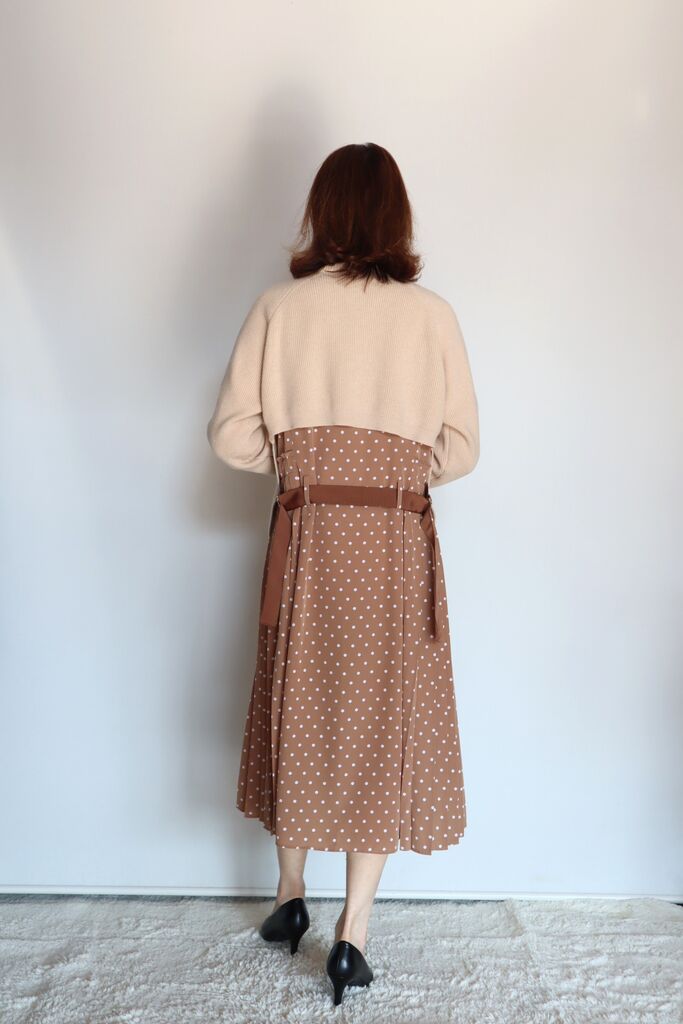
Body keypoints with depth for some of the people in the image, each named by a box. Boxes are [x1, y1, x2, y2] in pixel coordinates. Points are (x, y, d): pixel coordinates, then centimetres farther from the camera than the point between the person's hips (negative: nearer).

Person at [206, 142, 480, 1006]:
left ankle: (291, 896, 35)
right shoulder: (432, 316, 0)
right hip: (398, 545, 0)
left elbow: (232, 436, -2)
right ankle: (353, 934, 20)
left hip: (307, 540, 1)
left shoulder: (278, 308, 0)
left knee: (300, 713, 17)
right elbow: (460, 451, 1)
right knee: (385, 724, 10)